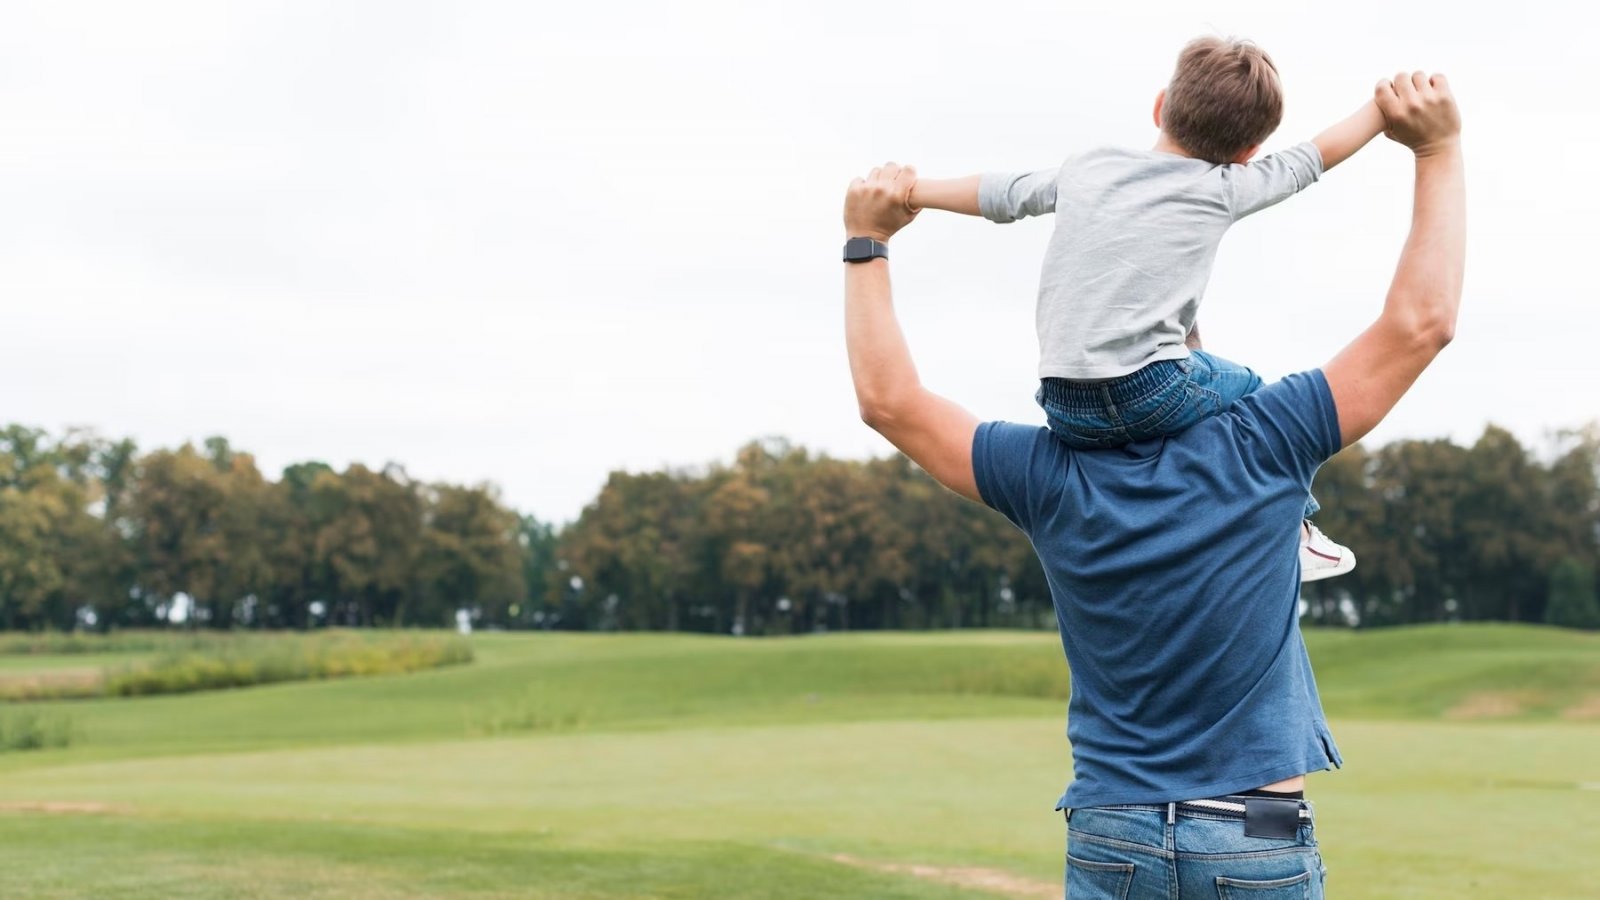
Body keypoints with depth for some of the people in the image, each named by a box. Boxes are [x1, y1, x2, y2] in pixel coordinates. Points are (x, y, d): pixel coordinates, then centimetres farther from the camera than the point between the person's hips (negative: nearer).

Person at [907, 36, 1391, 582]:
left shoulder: (1085, 169, 15)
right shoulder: (1222, 188, 6)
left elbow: (997, 194, 26)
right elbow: (1319, 154, 18)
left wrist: (913, 192, 41)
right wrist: (1387, 106, 33)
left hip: (1065, 414, 5)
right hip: (1150, 395, -5)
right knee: (1254, 393, 24)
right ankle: (1293, 531, 32)